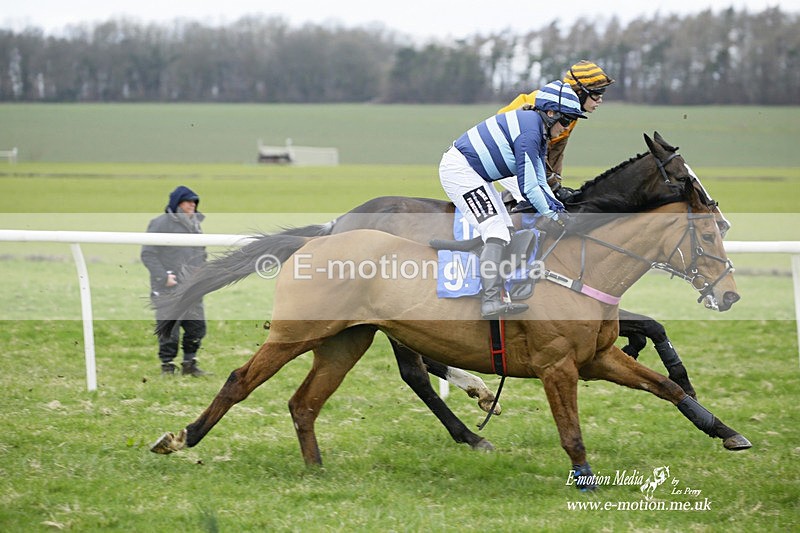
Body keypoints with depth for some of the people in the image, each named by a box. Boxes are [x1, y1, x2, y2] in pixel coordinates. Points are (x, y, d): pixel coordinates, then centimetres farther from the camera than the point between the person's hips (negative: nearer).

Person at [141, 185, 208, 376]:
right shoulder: (160, 224, -7)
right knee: (169, 330, -4)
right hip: (168, 289, -7)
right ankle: (167, 367, 7)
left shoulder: (195, 224, 17)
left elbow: (201, 253, 28)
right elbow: (148, 254, -10)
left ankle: (189, 364, 19)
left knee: (197, 327, 6)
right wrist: (163, 276, -17)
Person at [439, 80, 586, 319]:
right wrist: (553, 214, -10)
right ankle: (491, 302, -27)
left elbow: (539, 182, 14)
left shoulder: (538, 132, 12)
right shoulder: (529, 131, -20)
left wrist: (559, 209, 2)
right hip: (458, 169, -11)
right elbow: (528, 186, -21)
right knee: (496, 232, -19)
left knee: (505, 230, 14)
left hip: (473, 174, 11)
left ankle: (494, 297, 19)